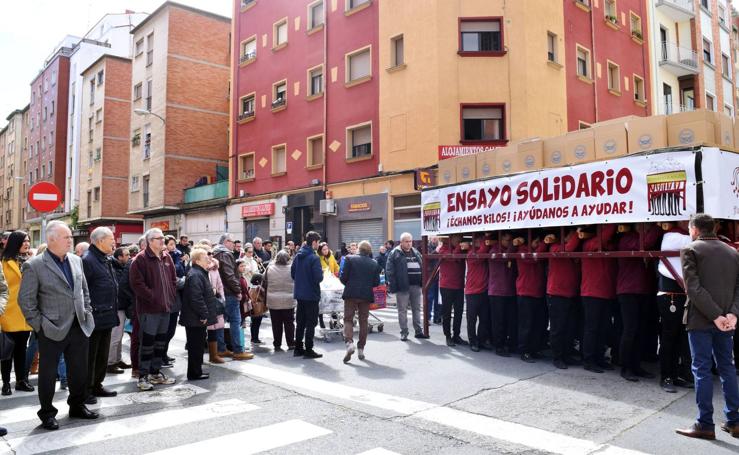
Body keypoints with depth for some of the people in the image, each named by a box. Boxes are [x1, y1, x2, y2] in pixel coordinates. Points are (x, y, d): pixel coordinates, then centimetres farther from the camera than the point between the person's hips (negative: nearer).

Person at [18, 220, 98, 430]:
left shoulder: (76, 260, 8)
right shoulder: (34, 266, -9)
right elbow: (25, 300, -8)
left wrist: (87, 313, 9)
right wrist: (39, 325, -10)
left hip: (79, 327, 5)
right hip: (52, 330, -5)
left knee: (79, 370, 15)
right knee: (48, 373, 9)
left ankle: (77, 405, 32)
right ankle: (47, 413, 24)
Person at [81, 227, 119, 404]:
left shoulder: (105, 260, 16)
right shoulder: (87, 260, -15)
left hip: (107, 317, 9)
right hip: (94, 318, -9)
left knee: (103, 356, 18)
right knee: (90, 356, 2)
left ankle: (97, 385, 30)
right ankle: (86, 390, 13)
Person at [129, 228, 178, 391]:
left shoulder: (166, 257, 11)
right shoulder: (141, 259, -10)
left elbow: (173, 279, 18)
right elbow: (137, 284, -17)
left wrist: (171, 297, 7)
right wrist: (153, 297, -16)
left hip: (165, 307, 7)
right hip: (149, 309, -7)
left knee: (161, 342, 15)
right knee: (147, 343, -2)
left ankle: (156, 373, 27)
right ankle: (143, 376, 8)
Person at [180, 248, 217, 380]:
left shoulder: (200, 273, 15)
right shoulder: (195, 275, -19)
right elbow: (196, 298, -26)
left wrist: (205, 314, 21)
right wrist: (204, 314, -21)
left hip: (198, 319, 10)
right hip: (196, 319, -10)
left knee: (198, 346, 16)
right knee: (196, 346, -1)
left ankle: (196, 371, 26)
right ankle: (194, 373, 8)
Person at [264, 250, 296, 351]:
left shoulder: (270, 268, -5)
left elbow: (264, 284, 2)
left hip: (273, 301, 1)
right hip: (288, 301, -1)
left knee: (276, 324, 8)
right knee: (289, 323, 10)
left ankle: (277, 345, 12)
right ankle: (291, 344, 12)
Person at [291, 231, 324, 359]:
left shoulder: (297, 256, 5)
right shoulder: (314, 258, -18)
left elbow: (292, 273, 10)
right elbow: (319, 277, -22)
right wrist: (322, 275, -1)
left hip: (299, 294, 7)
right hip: (311, 295, -7)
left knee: (300, 322, 16)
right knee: (311, 323, 2)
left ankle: (298, 348, 23)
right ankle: (308, 350, 6)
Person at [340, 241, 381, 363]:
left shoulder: (350, 259, -3)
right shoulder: (374, 263, 4)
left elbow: (343, 277, -6)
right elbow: (376, 283, 3)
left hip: (351, 294, -2)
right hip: (366, 295, 2)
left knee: (348, 319, 4)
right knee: (363, 321, 12)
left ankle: (349, 342, -18)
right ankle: (361, 349, 15)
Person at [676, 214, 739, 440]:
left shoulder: (690, 250, -6)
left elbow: (694, 288, -15)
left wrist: (715, 316, -14)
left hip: (701, 319, -5)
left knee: (702, 369, 0)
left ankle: (705, 425, 4)